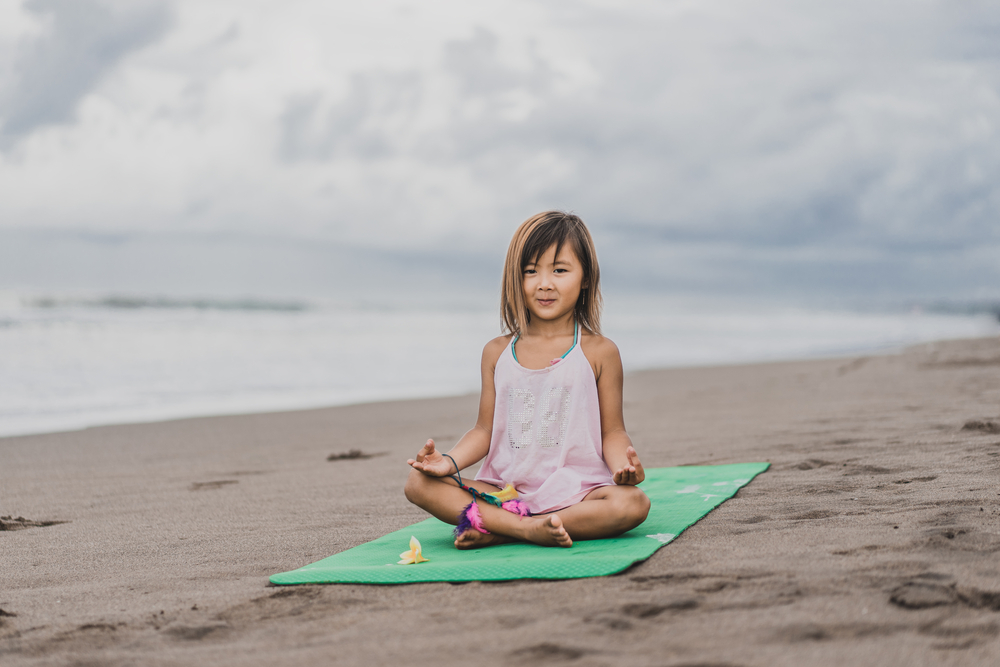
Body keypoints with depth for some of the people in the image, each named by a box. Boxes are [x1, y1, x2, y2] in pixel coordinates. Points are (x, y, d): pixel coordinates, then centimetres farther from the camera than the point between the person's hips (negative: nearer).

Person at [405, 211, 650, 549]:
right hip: (504, 490, 2)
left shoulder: (599, 352, 3)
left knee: (633, 503, -33)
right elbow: (485, 429, 12)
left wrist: (623, 462, -19)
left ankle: (497, 532, -30)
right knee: (419, 482, -16)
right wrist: (450, 461, -7)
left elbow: (612, 432, 3)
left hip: (575, 491, -2)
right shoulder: (497, 352, 11)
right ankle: (528, 527, -31)